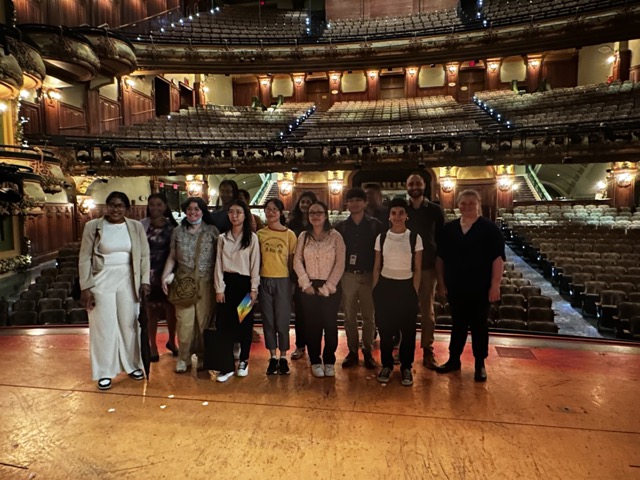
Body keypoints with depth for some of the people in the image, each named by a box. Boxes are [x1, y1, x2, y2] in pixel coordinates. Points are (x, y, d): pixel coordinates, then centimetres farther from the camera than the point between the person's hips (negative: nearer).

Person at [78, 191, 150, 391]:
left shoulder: (136, 227, 0)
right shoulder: (93, 226, -4)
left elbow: (144, 255, 3)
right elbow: (84, 258, -3)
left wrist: (144, 281, -3)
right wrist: (85, 287, -7)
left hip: (128, 281, 2)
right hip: (102, 281, -2)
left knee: (129, 324, 11)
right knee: (104, 326, 5)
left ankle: (132, 365, 28)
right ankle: (105, 372, 19)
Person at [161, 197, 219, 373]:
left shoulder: (212, 231, 3)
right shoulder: (177, 232, 10)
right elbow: (172, 257, 12)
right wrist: (165, 276, 0)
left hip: (206, 283, -1)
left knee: (204, 320, 4)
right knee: (184, 321, 0)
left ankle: (201, 356, 21)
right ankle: (183, 358, 15)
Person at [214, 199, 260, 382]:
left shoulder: (252, 237, 0)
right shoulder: (222, 238, 6)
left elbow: (255, 264, -2)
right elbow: (219, 264, 4)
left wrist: (254, 289, -7)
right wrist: (219, 288, -3)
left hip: (244, 283, -2)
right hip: (227, 282, 2)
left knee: (245, 323, 6)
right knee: (224, 324, -2)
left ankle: (243, 361, 22)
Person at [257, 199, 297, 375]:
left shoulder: (289, 234, -1)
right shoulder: (260, 234, 5)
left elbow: (292, 260, 2)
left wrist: (292, 279, -2)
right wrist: (255, 280, 2)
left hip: (283, 280, -2)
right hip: (264, 280, 2)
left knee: (282, 320, 3)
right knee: (268, 320, 9)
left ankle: (283, 357, 18)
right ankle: (273, 356, 21)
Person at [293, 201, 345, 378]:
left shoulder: (335, 236, -3)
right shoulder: (303, 236, 6)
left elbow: (340, 264, -7)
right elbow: (297, 262, 3)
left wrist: (327, 287, -11)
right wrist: (306, 284, -8)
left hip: (330, 288, -2)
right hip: (309, 288, 2)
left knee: (330, 325, 2)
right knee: (312, 325, 5)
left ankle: (329, 361, 17)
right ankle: (315, 361, 18)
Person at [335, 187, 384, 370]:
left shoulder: (375, 225, 1)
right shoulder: (341, 226, 5)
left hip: (368, 275, -1)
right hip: (348, 276, 2)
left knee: (368, 316, 6)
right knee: (349, 316, 8)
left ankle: (368, 352, 18)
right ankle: (352, 351, 19)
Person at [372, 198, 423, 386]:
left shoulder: (415, 238, -3)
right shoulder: (381, 237, 1)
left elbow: (417, 270, 0)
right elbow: (377, 267, 6)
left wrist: (414, 293, -3)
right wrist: (375, 291, 4)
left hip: (406, 287, -1)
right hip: (385, 286, 1)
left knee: (408, 330, 7)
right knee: (385, 330, 8)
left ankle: (406, 367, 24)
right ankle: (387, 366, 26)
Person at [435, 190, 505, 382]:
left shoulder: (490, 228, -5)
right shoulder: (449, 229, 5)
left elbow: (498, 258, -8)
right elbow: (440, 257, 9)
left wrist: (495, 285, -12)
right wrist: (441, 282, 5)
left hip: (480, 288, -3)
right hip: (455, 287, 3)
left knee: (479, 325, 7)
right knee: (458, 324, 12)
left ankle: (480, 364, 20)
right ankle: (454, 359, 24)